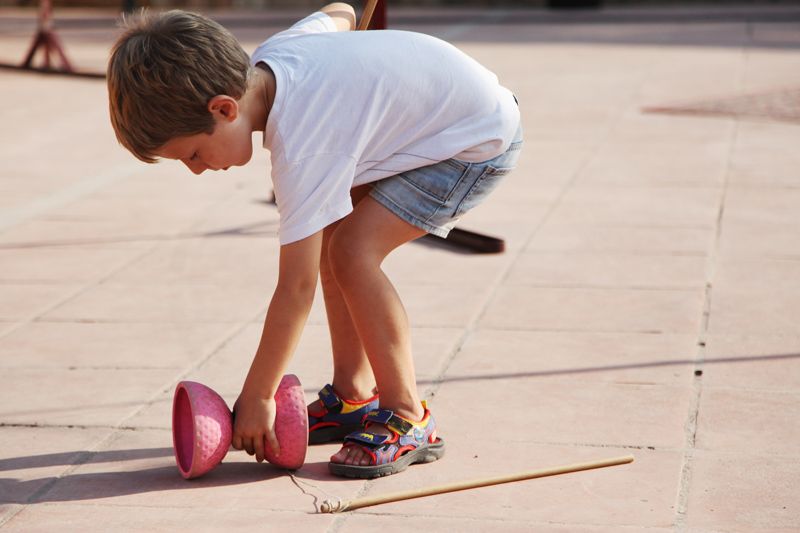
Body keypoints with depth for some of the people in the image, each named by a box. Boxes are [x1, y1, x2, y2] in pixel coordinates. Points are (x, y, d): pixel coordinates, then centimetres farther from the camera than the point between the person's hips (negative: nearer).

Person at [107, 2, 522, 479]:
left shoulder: (301, 148, -31)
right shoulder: (272, 52, -8)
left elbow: (296, 287, -26)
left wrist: (256, 398, -18)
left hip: (482, 141, -10)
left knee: (353, 250, -20)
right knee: (331, 237, 7)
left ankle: (407, 421, -11)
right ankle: (352, 396, 15)